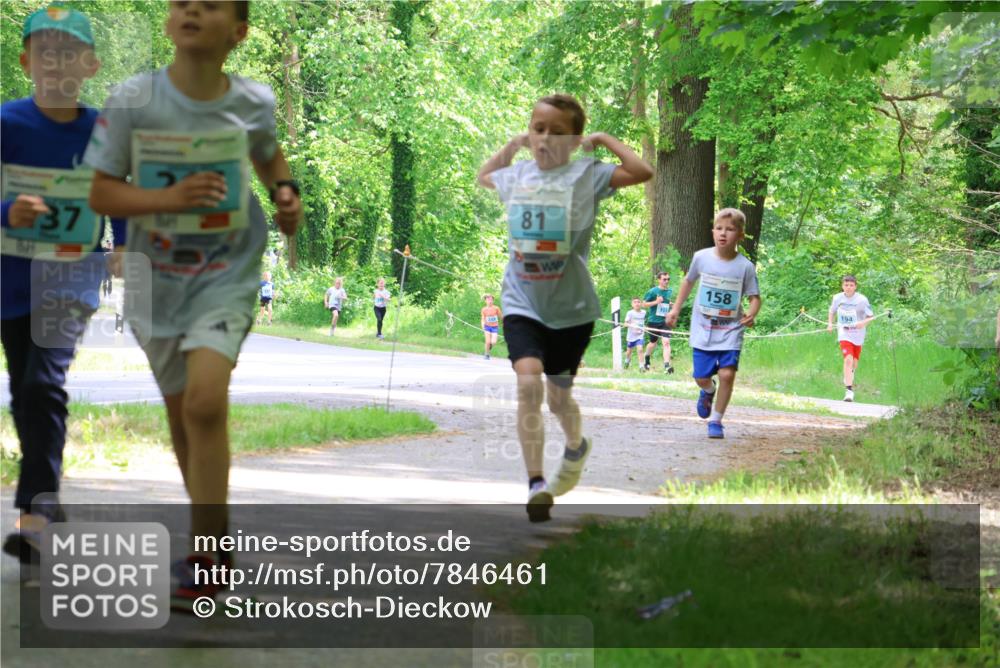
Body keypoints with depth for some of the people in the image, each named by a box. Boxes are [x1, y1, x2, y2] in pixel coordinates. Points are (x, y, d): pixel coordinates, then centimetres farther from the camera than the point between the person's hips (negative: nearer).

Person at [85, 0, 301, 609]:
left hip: (229, 271, -2)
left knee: (205, 399, -22)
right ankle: (217, 530, 38)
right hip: (159, 277, 2)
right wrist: (171, 198, -22)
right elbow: (102, 193, -7)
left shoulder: (254, 102, -5)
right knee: (181, 413, 14)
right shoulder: (132, 102, -10)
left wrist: (285, 189, -2)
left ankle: (204, 562, -15)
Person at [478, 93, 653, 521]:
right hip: (522, 304, 2)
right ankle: (536, 483, -22)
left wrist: (605, 140, -10)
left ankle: (575, 446, 48)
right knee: (529, 382, -21)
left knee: (558, 394, 13)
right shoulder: (516, 175, 6)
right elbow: (483, 177, 30)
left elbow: (643, 172, -22)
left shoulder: (586, 175, -7)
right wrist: (511, 146, 16)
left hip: (571, 308, -1)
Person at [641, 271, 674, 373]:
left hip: (665, 322, 2)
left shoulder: (670, 292, 7)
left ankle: (667, 366, -23)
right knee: (653, 343, 13)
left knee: (666, 342, -16)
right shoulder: (652, 291, -7)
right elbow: (644, 304, -6)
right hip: (653, 322, -2)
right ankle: (646, 360, 42)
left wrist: (672, 305, 4)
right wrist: (656, 302, -18)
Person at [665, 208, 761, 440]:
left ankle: (716, 421, 2)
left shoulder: (745, 267, -9)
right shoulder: (701, 258, -3)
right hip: (703, 330, 2)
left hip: (730, 331, -1)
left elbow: (754, 297, -3)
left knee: (727, 374, -15)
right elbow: (689, 281, 15)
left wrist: (751, 314, -24)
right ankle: (708, 392, 40)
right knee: (702, 377, 1)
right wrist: (676, 309, 16)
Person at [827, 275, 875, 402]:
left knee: (854, 361, 14)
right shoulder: (837, 298, -3)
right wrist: (830, 323, 1)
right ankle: (849, 390, -20)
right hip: (844, 334, -1)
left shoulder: (862, 300, -11)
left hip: (858, 335, 1)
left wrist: (863, 323, -25)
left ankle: (850, 373, 51)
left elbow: (871, 317, -5)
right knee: (848, 359, -19)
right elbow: (832, 311, 16)